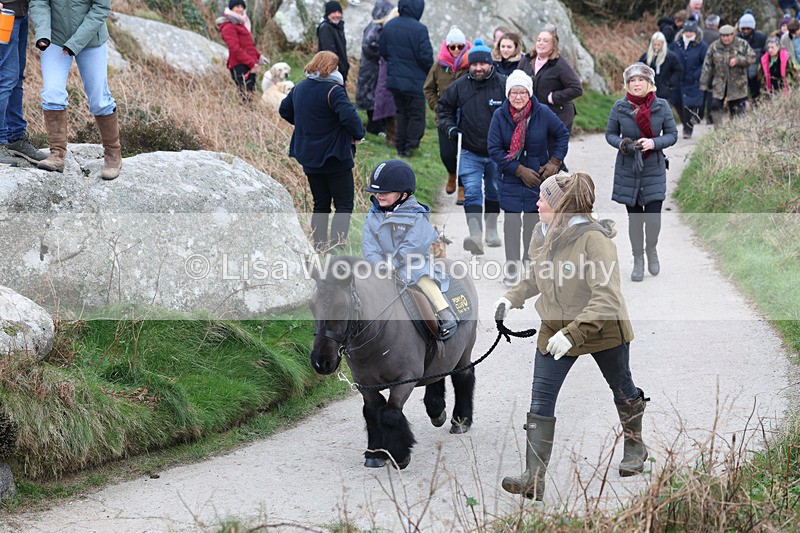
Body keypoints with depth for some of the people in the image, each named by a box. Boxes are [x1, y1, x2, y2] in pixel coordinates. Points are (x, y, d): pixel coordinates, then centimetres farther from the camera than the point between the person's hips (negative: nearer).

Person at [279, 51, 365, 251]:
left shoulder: (299, 88, 7)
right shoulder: (333, 90, -17)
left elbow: (284, 110, 21)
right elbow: (349, 116, -28)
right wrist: (358, 134, -11)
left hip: (309, 157, 7)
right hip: (335, 157, -7)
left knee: (320, 205, 15)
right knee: (344, 204, 0)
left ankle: (319, 244, 12)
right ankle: (336, 243, -12)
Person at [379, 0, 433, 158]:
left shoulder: (388, 26, 0)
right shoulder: (419, 29, -21)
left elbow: (383, 52, 8)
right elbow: (426, 56, -18)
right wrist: (430, 69, 2)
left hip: (394, 78, 6)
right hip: (414, 82, -6)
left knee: (401, 112, 17)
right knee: (417, 114, 6)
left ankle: (401, 147, 19)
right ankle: (410, 146, 3)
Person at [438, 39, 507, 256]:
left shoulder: (503, 85, -6)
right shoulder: (459, 87, -2)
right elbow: (444, 108, 13)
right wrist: (449, 127, -2)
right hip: (470, 153, 0)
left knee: (495, 193, 17)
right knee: (472, 193, -13)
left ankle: (491, 230, 37)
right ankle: (476, 236, -23)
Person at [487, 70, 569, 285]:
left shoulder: (543, 113, -9)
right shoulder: (500, 115, -10)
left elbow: (562, 134, 6)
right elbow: (494, 149, -8)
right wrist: (520, 170, -13)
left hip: (537, 179, 1)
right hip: (511, 180, -1)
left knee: (533, 221, 9)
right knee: (512, 222, -3)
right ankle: (512, 267, 3)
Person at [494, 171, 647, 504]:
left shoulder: (594, 239, -27)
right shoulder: (544, 236, -5)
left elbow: (607, 299, -32)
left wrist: (572, 333, -39)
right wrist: (512, 298, 0)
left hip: (603, 327, -5)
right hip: (556, 328, 5)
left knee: (621, 388, 19)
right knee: (540, 401, -8)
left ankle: (635, 446, 47)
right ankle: (534, 479, -11)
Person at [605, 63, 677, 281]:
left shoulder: (661, 106, -4)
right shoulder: (620, 107, -2)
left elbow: (672, 134, 1)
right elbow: (610, 134, 7)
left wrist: (654, 143, -18)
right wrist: (622, 143, -15)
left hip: (654, 169, -1)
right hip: (627, 169, 1)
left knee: (653, 216, -7)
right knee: (634, 217, 6)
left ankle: (651, 250, 23)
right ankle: (638, 260, 22)